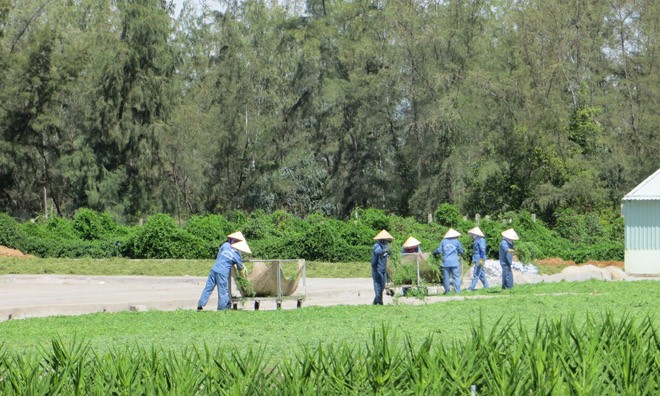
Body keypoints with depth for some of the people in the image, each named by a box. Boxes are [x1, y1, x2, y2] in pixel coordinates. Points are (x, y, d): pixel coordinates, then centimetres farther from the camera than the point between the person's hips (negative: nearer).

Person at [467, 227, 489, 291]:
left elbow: (483, 250, -20)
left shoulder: (481, 240, -13)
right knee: (481, 274, 13)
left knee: (476, 274, -10)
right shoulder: (476, 240, 17)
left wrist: (481, 259, -24)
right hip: (477, 260, 10)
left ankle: (471, 288, -12)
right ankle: (486, 287, 18)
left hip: (479, 260, -10)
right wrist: (473, 259, 25)